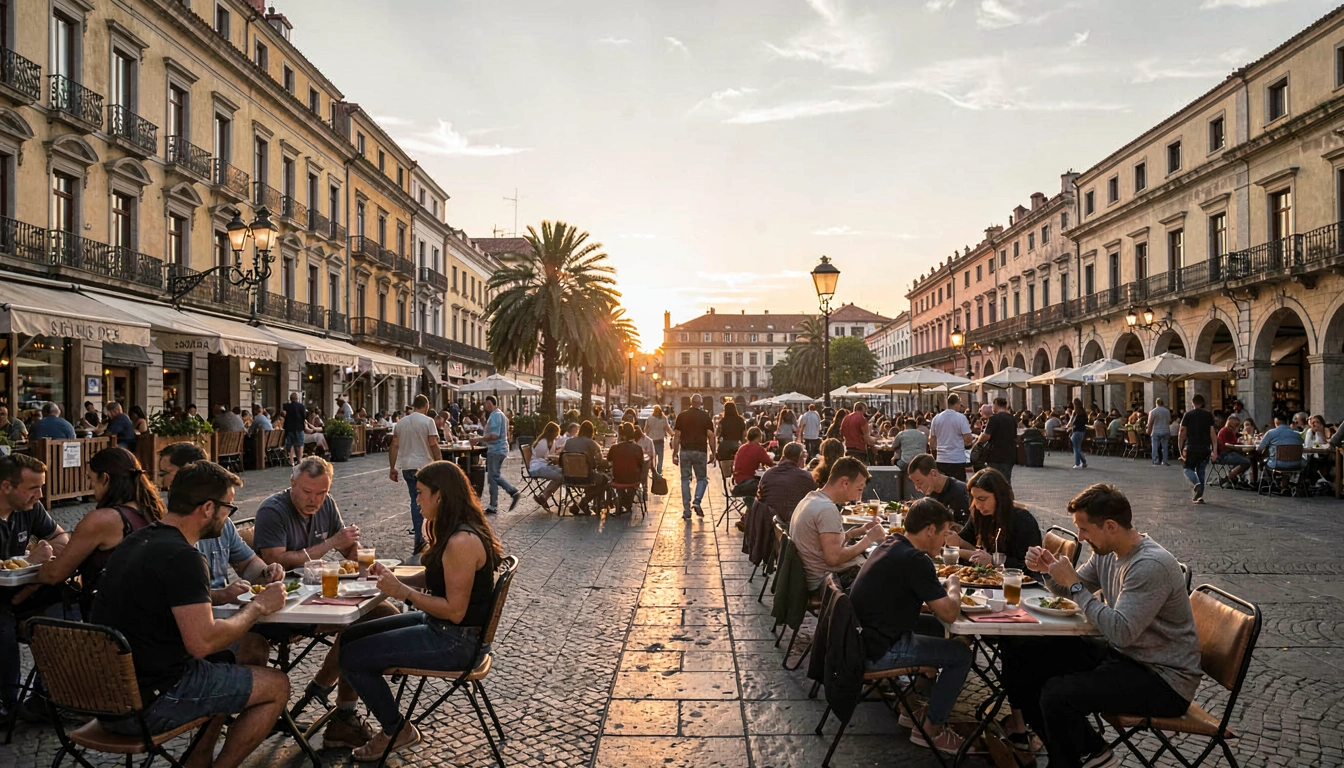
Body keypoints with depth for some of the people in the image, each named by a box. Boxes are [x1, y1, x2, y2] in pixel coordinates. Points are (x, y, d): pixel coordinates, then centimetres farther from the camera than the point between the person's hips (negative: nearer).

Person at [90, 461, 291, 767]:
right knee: (277, 685, 1)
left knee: (227, 664, 27)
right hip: (145, 706, -9)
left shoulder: (137, 541, 8)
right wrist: (258, 606, -13)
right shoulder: (181, 556, -22)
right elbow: (202, 643, -26)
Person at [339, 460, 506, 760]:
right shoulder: (455, 533, 5)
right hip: (437, 625, 10)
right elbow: (434, 578, 14)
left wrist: (403, 592, -21)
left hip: (454, 641, -10)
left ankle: (397, 731, 13)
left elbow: (455, 611, -26)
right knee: (350, 637, 13)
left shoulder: (462, 542, -27)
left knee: (351, 657, -7)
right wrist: (394, 579, 0)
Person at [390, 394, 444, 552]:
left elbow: (394, 446, 7)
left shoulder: (401, 422, 9)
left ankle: (419, 537, 14)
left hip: (406, 467, 5)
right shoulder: (428, 421, -7)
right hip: (424, 466, -5)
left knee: (415, 499, 13)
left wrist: (392, 468, 11)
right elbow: (433, 445, -14)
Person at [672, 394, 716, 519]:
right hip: (700, 451, -1)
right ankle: (696, 501, -10)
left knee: (685, 480, 7)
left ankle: (686, 511, 4)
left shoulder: (681, 416, 4)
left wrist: (675, 454, 5)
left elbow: (676, 436, 1)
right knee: (702, 478, 12)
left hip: (685, 451, 1)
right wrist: (713, 452, 3)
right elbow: (710, 435, -4)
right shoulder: (705, 416, 0)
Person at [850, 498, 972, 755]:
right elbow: (950, 613, -20)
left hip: (864, 637, 9)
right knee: (961, 654, 3)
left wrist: (941, 586, 9)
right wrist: (953, 586, 0)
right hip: (879, 651, -9)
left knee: (936, 627, 26)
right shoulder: (915, 559, -22)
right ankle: (930, 730, 15)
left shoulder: (891, 545, 6)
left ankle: (917, 708, 33)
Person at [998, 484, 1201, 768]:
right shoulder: (1106, 552, 2)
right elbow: (1072, 593, 16)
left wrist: (1074, 584, -24)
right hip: (1120, 652, 10)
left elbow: (1121, 632, -31)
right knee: (1022, 652, 5)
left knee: (1057, 694, -28)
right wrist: (1049, 570, -5)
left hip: (1163, 677, -9)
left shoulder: (1152, 565, -25)